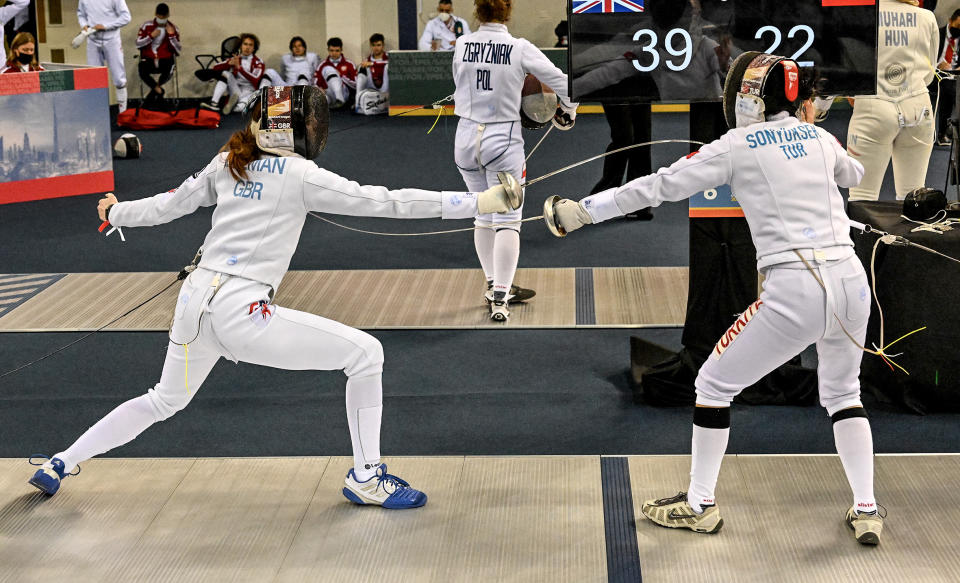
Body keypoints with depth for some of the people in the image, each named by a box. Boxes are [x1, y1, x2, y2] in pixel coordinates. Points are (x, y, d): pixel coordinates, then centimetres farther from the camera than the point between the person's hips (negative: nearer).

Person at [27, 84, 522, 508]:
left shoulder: (227, 163, 10)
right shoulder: (300, 175, -8)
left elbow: (166, 206, 19)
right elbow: (385, 203, -12)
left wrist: (115, 213, 40)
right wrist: (478, 202, -13)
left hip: (194, 302, 7)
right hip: (241, 315, -7)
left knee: (163, 402, 31)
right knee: (364, 354, 1)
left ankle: (58, 465, 33)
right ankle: (366, 478, 6)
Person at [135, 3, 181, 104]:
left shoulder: (173, 28, 4)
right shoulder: (147, 25, 4)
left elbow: (178, 50, -2)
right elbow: (138, 44, 0)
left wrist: (171, 35, -13)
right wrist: (151, 36, -12)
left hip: (166, 60, 0)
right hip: (148, 59, 0)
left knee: (169, 72, -35)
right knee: (141, 70, -34)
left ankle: (155, 89, 0)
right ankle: (159, 90, -7)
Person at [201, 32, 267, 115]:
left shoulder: (258, 62, 8)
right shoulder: (235, 59, 17)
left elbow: (256, 80, -11)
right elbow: (214, 68, 7)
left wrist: (239, 67, -18)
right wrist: (229, 63, -11)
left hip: (250, 91, -3)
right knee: (226, 73, -15)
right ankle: (214, 103, -34)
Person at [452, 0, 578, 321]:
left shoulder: (462, 45, -1)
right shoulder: (520, 48, -11)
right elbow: (563, 83, -7)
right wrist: (568, 112, 12)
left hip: (466, 137, 4)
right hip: (503, 140, -4)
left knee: (485, 216, 19)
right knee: (507, 220, 1)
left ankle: (495, 285, 30)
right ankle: (499, 300, -8)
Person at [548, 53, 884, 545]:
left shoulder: (737, 146, 0)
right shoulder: (817, 136, 15)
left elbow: (659, 187, 0)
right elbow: (853, 173, 39)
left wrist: (583, 211, 5)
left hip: (794, 292, -5)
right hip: (851, 283, 5)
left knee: (714, 384, 15)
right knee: (841, 394, 28)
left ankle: (699, 504, 22)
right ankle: (866, 512, 19)